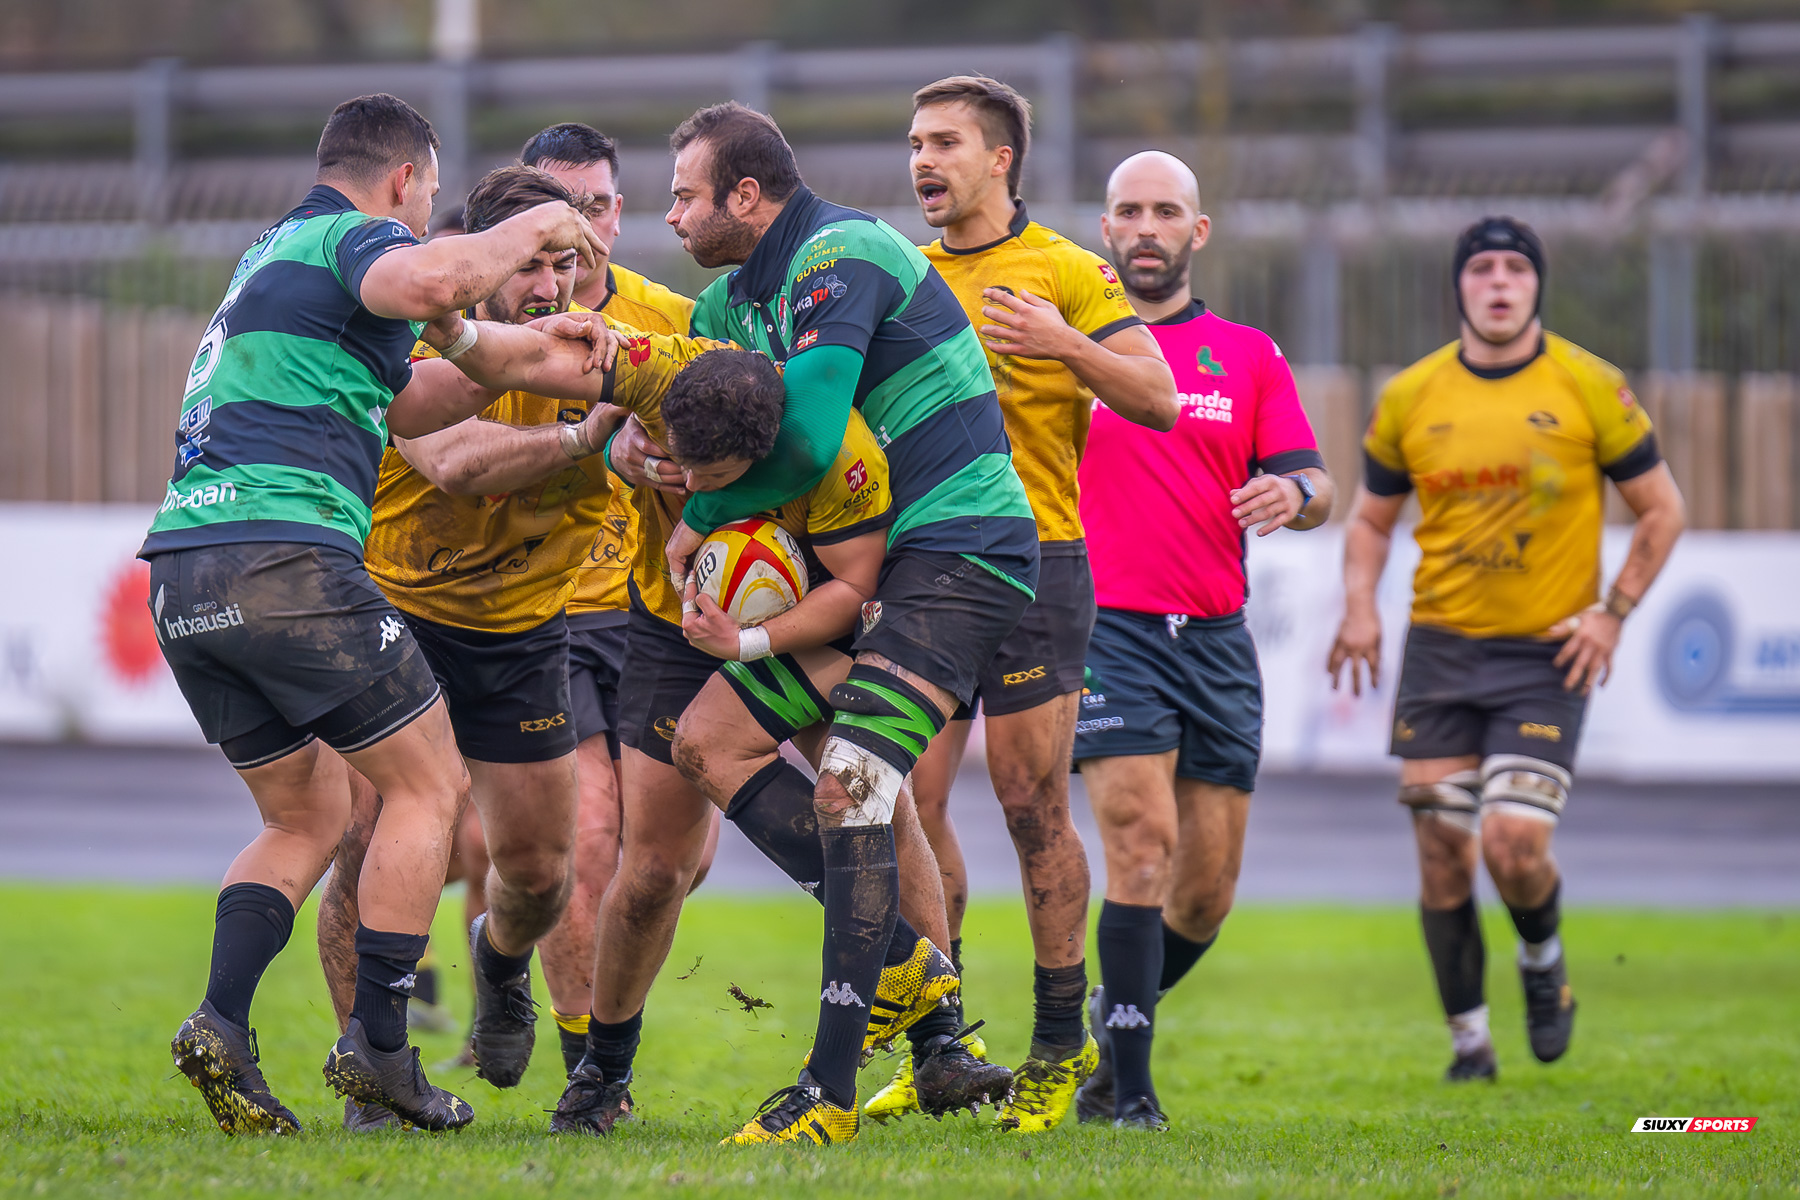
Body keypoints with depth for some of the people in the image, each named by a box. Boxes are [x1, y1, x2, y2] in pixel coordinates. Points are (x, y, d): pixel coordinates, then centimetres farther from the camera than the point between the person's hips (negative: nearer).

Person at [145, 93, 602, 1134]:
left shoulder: (273, 256, 29)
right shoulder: (350, 238, 0)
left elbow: (404, 407, 35)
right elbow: (431, 282, -25)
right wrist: (528, 229, -7)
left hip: (183, 575, 9)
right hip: (285, 554, -9)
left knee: (310, 817, 19)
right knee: (430, 785, 4)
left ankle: (221, 1026, -1)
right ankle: (378, 1045, -2)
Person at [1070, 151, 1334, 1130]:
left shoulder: (1250, 357, 13)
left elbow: (1314, 488, 7)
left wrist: (1294, 494, -16)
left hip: (1216, 639, 3)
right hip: (1106, 627, -3)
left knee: (1209, 884, 4)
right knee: (1142, 844, -18)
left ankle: (1110, 1016, 29)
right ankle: (1129, 1085, -13)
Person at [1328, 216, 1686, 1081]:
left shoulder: (1590, 388, -3)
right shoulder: (1409, 398, 4)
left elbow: (1661, 510, 5)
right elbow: (1372, 517, 17)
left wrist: (1611, 613, -4)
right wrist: (1360, 608, -1)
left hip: (1546, 654, -2)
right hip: (1439, 651, 2)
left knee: (1515, 845, -14)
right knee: (1442, 857, -1)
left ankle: (1544, 963, 18)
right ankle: (1468, 1038, 13)